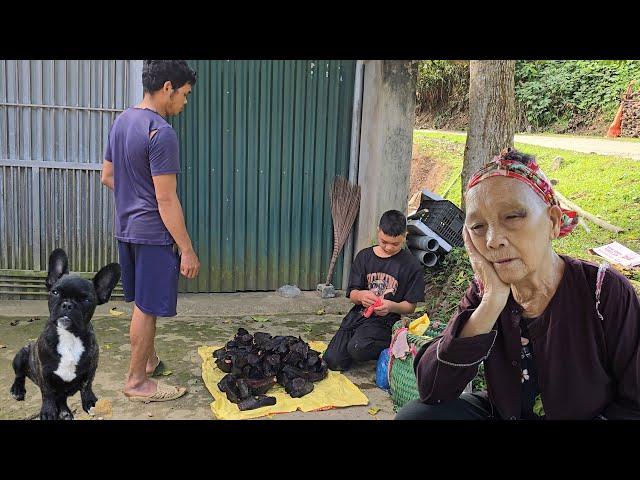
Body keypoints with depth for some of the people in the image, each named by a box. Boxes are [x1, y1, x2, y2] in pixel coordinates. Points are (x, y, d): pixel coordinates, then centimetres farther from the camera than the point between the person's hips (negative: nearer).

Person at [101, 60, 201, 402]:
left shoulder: (122, 121, 7)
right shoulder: (161, 133, -21)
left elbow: (108, 176, 15)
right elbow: (166, 199, -22)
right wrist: (187, 250, -18)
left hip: (126, 229, 9)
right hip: (153, 233, -9)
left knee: (143, 303, 21)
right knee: (147, 308, 3)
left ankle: (149, 359, 37)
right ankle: (137, 381, 16)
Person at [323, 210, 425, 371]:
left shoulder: (412, 265, -3)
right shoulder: (364, 256, 7)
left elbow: (410, 306, 0)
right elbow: (352, 294, 6)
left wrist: (391, 306, -22)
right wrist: (361, 296, -19)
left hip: (385, 320, -3)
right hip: (359, 314, 4)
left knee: (357, 348, -32)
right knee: (333, 360, -14)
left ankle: (389, 348, -2)